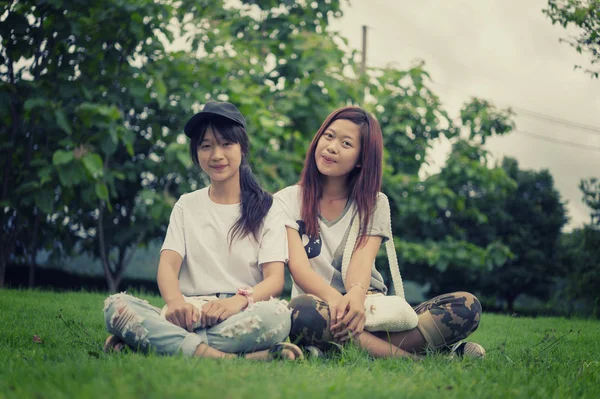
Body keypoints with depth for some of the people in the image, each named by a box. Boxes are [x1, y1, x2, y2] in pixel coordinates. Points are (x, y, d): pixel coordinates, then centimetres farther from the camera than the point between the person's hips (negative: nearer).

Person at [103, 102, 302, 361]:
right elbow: (167, 265, 3)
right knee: (116, 305, -25)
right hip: (191, 316, 2)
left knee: (277, 313, -37)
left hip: (241, 319, -2)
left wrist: (239, 300, -26)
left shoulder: (265, 208, 10)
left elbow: (275, 279, -2)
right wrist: (175, 301, -23)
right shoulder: (186, 206, 18)